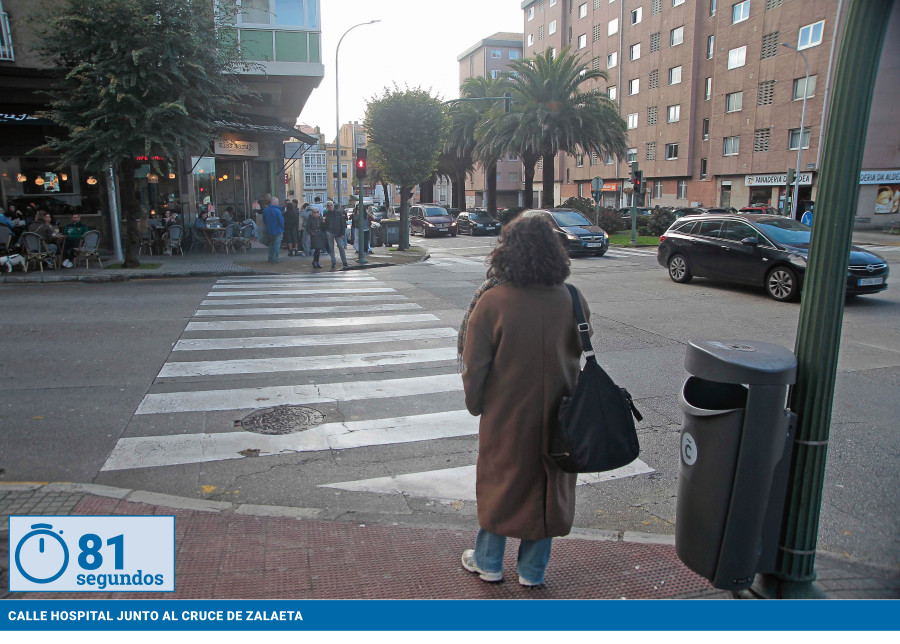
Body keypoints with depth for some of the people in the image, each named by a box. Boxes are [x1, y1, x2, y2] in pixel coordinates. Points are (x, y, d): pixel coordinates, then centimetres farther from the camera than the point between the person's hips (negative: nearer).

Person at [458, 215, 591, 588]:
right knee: (549, 485, 17)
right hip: (557, 417, 2)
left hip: (506, 416, -2)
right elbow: (579, 357, 5)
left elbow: (475, 365, -10)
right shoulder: (572, 301, -8)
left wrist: (475, 403, 4)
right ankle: (533, 570, 32)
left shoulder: (492, 302, -17)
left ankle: (488, 562, 34)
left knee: (499, 481, 16)